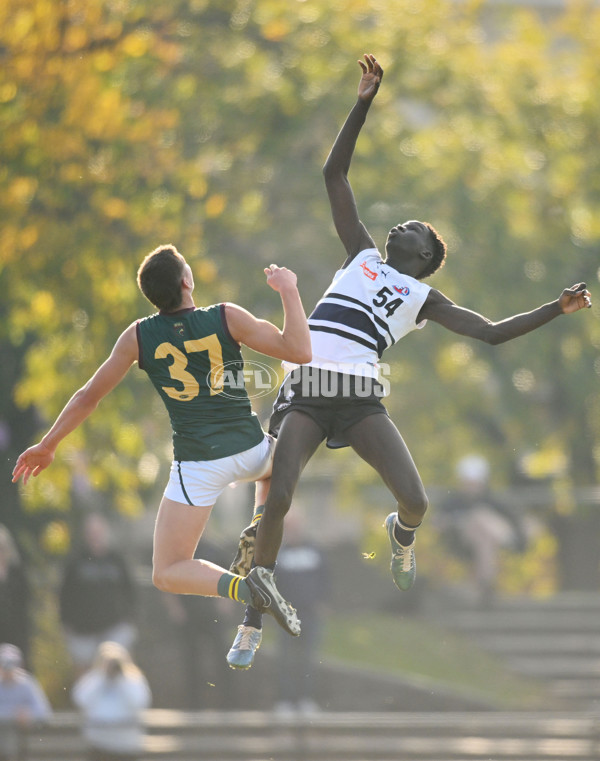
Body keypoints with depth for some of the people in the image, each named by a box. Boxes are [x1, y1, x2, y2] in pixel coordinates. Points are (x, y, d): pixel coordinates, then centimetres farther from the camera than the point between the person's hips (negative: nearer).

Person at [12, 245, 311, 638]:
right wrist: (289, 291, 3)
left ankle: (242, 587, -23)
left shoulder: (138, 337, -2)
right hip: (251, 451, 2)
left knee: (167, 574, 5)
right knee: (278, 460, 40)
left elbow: (88, 397, 7)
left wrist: (47, 445, 20)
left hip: (199, 465, -2)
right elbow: (299, 351, -9)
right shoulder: (227, 318, -7)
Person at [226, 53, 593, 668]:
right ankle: (252, 624, -5)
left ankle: (401, 534, 30)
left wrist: (558, 310, 8)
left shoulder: (424, 300, 18)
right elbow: (335, 175, 20)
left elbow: (493, 332, 16)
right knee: (276, 500, -18)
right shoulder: (362, 256, 21)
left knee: (416, 503, -12)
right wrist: (364, 104, 16)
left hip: (361, 398, 0)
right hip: (308, 390, 0)